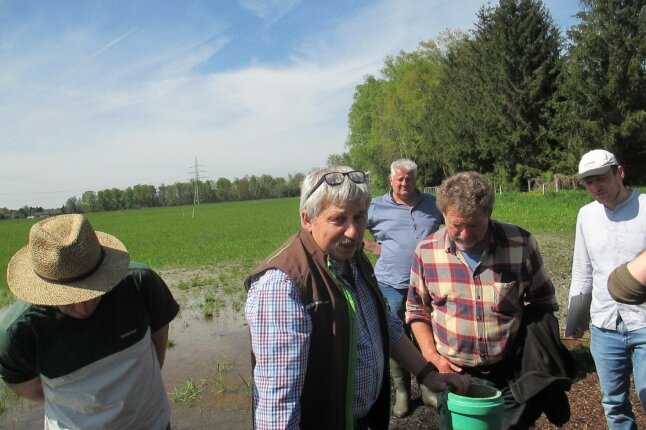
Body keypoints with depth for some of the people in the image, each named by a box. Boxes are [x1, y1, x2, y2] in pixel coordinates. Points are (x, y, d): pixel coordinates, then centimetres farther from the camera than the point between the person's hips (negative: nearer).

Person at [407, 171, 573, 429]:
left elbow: (543, 302, 4)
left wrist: (541, 356, -3)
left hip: (513, 375, 0)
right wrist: (431, 355, -6)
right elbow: (417, 309, 3)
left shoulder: (521, 244, -11)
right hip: (454, 373, 1)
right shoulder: (426, 251, -10)